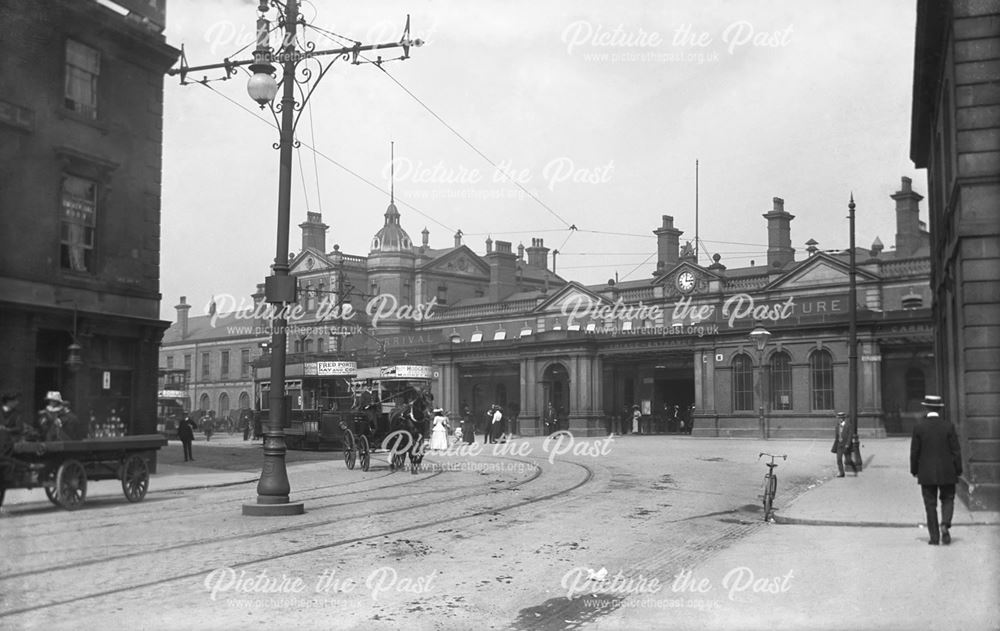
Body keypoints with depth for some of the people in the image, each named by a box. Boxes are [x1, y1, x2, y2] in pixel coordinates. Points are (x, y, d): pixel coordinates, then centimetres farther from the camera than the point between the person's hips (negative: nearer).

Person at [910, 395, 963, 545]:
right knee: (947, 500, 15)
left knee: (930, 505, 6)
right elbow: (956, 450, -4)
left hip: (926, 473, 0)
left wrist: (914, 470, 7)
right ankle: (945, 524, -10)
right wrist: (958, 470, 5)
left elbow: (914, 451, -3)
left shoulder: (919, 426, -6)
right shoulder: (948, 426, -6)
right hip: (947, 472, 0)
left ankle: (934, 537, 6)